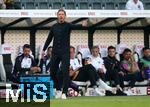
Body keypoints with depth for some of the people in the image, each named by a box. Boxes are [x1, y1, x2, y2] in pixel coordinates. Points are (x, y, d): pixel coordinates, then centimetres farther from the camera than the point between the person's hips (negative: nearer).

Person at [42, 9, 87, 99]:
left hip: (65, 52, -4)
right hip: (55, 52, 4)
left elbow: (75, 26, -21)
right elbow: (49, 39, 19)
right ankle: (58, 89, 23)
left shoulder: (68, 25, 0)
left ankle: (64, 92, -11)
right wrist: (44, 49, 17)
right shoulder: (54, 27, 12)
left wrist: (82, 25, -43)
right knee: (52, 72, 5)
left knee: (65, 71, -12)